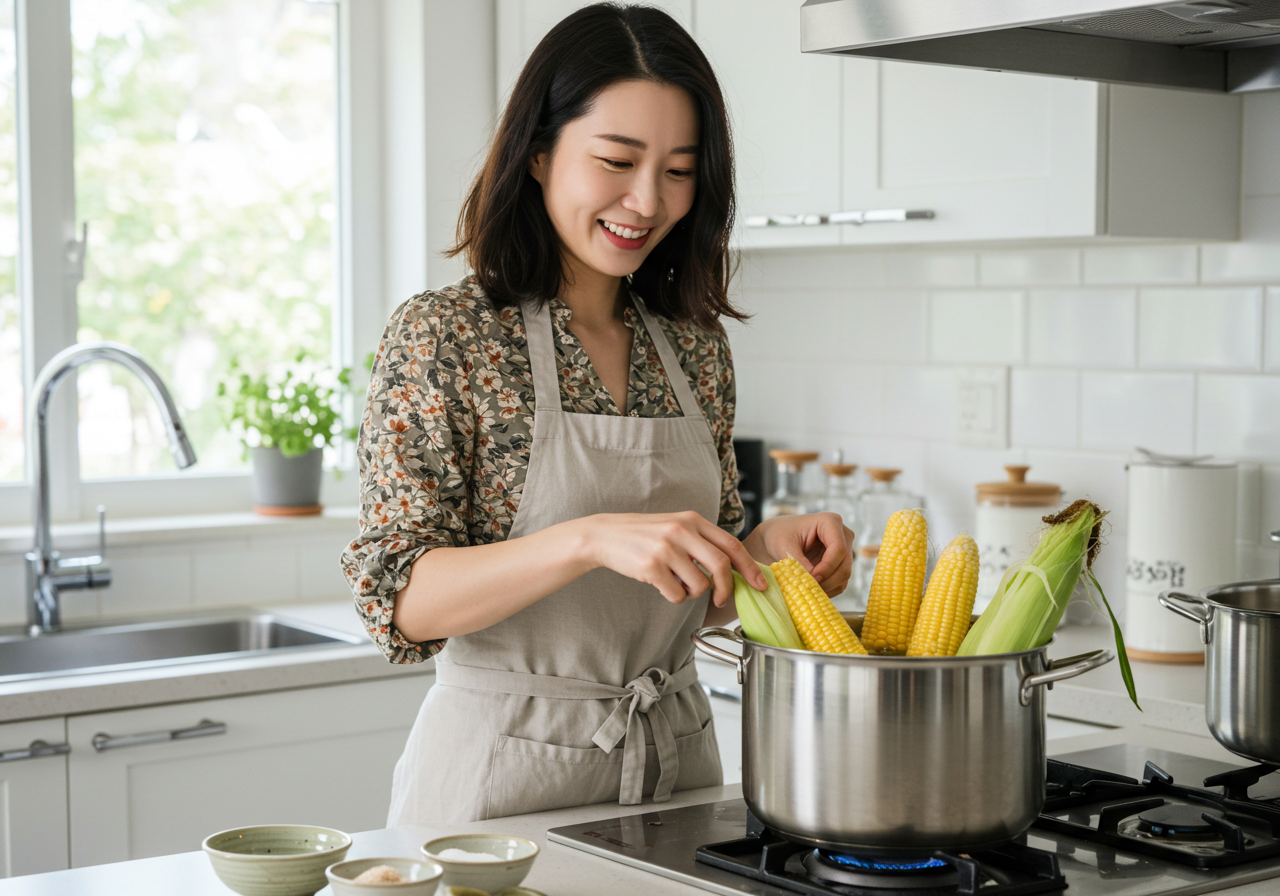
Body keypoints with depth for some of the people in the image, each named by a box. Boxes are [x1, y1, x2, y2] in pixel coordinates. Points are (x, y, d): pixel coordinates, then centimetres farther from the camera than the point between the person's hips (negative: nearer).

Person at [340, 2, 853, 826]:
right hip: (506, 776, -5)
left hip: (676, 758, 5)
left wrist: (765, 547, -10)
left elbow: (696, 598, 12)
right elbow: (398, 597, -19)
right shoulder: (440, 336, -12)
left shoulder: (696, 345, 5)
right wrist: (592, 537, -32)